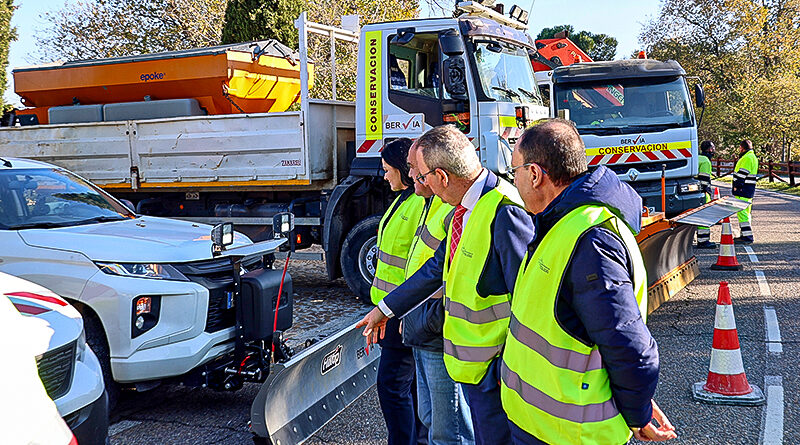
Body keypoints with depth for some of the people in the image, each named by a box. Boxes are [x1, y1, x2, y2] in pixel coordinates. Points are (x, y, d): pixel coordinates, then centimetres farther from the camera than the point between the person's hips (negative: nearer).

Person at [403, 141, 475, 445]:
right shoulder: (434, 204, 14)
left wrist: (430, 322, -19)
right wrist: (408, 317, 22)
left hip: (444, 342, -11)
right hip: (425, 339, 11)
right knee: (430, 418, 22)